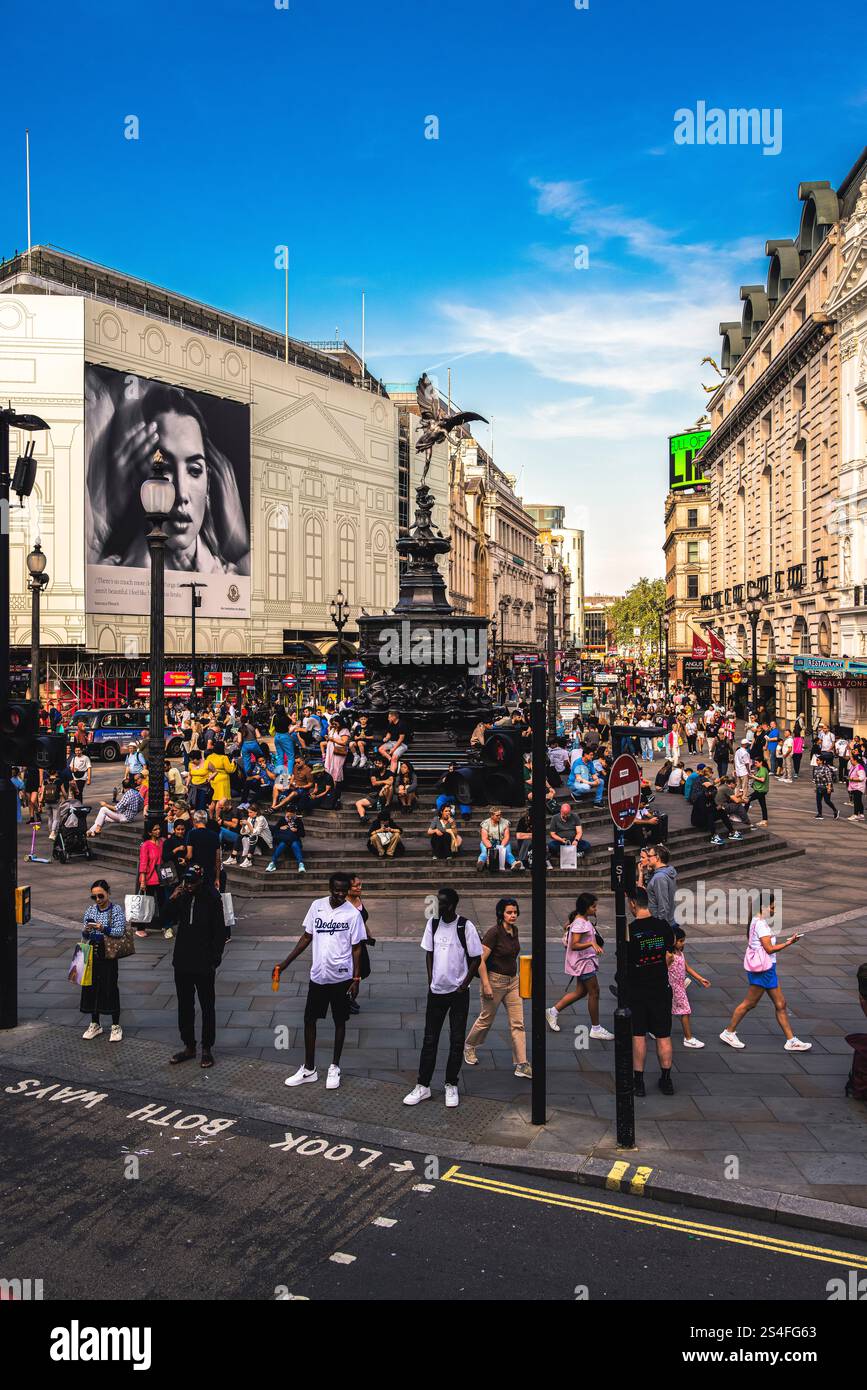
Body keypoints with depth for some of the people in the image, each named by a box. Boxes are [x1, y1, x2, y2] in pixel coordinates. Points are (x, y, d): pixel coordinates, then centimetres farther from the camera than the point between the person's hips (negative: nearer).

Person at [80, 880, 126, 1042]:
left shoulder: (116, 910, -7)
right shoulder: (90, 910, 5)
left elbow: (119, 932, -16)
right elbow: (85, 936, 7)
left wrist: (104, 929, -30)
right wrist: (86, 931, -16)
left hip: (109, 954, -4)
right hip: (93, 953, 5)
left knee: (110, 987, -1)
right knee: (91, 986, 10)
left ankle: (116, 1026, 11)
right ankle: (95, 1024, 25)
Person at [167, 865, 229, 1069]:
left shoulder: (212, 899, -12)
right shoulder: (182, 897, 0)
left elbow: (220, 932, -9)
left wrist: (215, 960, -12)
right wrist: (172, 900, -12)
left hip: (204, 965, -5)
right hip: (182, 962, 5)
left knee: (207, 1007, 7)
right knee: (184, 1006, 14)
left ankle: (207, 1049, 17)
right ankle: (188, 1046, 26)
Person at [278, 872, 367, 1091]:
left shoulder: (353, 913, -11)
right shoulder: (317, 906, -3)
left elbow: (356, 948, -5)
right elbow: (306, 937, 6)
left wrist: (356, 979, -8)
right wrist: (286, 963, 3)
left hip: (341, 977, -3)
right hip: (317, 975, 3)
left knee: (339, 1021, 10)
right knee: (309, 1020, 9)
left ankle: (334, 1067, 27)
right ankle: (309, 1069, 24)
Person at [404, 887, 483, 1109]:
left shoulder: (465, 926, -12)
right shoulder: (432, 923, 0)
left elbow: (476, 958, -6)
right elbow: (429, 953, 10)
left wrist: (464, 985, -8)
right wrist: (430, 979, 3)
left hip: (458, 993, -3)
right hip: (436, 991, 3)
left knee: (457, 1041, 6)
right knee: (429, 1039, 8)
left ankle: (451, 1085, 20)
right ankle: (423, 1086, 16)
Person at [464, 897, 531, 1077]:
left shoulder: (514, 930, 2)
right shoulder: (494, 932, -21)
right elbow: (480, 960, -21)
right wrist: (486, 985, -22)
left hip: (512, 981, 7)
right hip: (494, 980, -7)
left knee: (518, 1023, 2)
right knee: (486, 1019, 12)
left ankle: (521, 1065, 6)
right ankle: (469, 1046, 38)